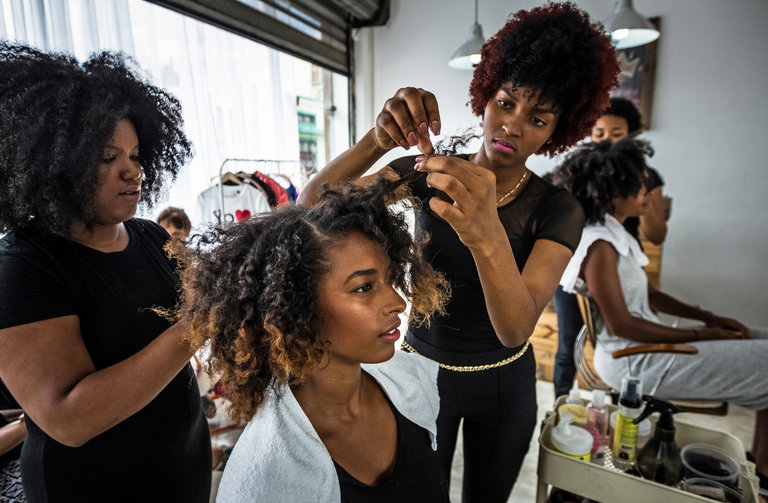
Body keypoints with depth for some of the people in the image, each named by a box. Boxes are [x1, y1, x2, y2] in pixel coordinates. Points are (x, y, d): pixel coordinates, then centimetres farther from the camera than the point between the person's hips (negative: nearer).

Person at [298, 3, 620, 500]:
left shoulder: (557, 210, -16)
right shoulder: (431, 173, -13)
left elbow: (516, 329, -31)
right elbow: (314, 203, -21)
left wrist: (487, 237, -50)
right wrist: (376, 141, -38)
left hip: (504, 383, 0)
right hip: (421, 366, 0)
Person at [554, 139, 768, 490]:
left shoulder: (614, 234, 10)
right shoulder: (598, 245, -21)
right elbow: (621, 325, -21)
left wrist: (708, 317, 8)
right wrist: (700, 336, -12)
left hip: (646, 342, 10)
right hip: (634, 361, -10)